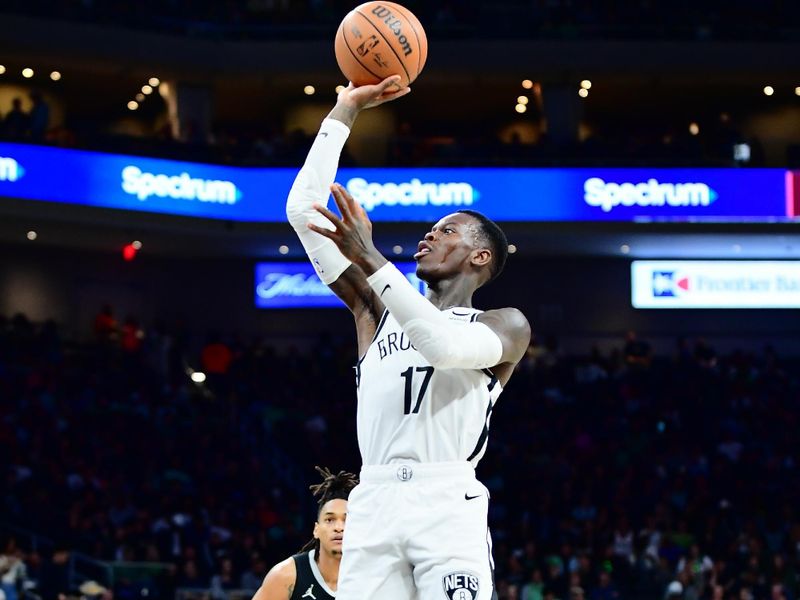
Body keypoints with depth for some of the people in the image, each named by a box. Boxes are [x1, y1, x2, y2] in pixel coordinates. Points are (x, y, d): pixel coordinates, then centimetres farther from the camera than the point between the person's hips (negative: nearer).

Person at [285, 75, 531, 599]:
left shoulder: (505, 325, 11)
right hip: (373, 503, 4)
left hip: (448, 503, -4)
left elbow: (446, 344, -14)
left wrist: (370, 258, -17)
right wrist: (345, 112, 17)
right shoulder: (377, 310, 23)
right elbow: (302, 209, 20)